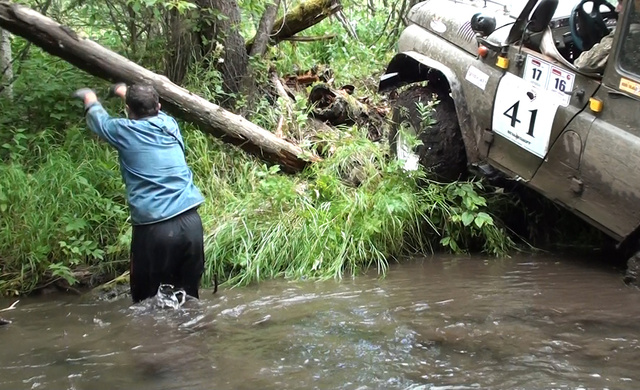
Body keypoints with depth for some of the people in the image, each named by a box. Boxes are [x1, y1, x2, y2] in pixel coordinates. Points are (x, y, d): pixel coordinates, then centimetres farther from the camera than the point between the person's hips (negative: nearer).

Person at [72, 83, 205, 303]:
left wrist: (90, 100, 47)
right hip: (190, 221, 4)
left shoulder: (124, 131, 1)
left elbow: (98, 119, 24)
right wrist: (126, 92, 54)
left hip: (153, 228, -4)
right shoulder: (169, 124, 11)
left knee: (147, 301, 6)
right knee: (189, 297, 9)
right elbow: (151, 110, 36)